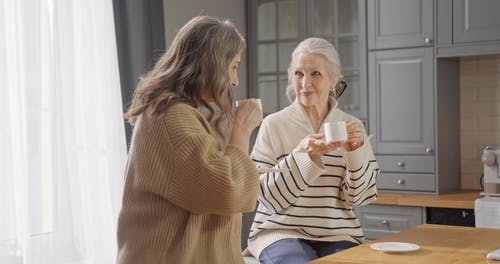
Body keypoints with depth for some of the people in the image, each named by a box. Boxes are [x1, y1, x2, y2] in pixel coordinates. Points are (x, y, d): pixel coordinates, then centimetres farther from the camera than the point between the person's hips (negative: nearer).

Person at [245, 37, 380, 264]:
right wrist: (303, 155, -19)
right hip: (281, 231, -2)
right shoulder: (273, 125, -2)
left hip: (338, 236, 3)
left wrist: (356, 151, -12)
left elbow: (356, 198, 3)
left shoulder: (352, 127, 5)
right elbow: (267, 195, -6)